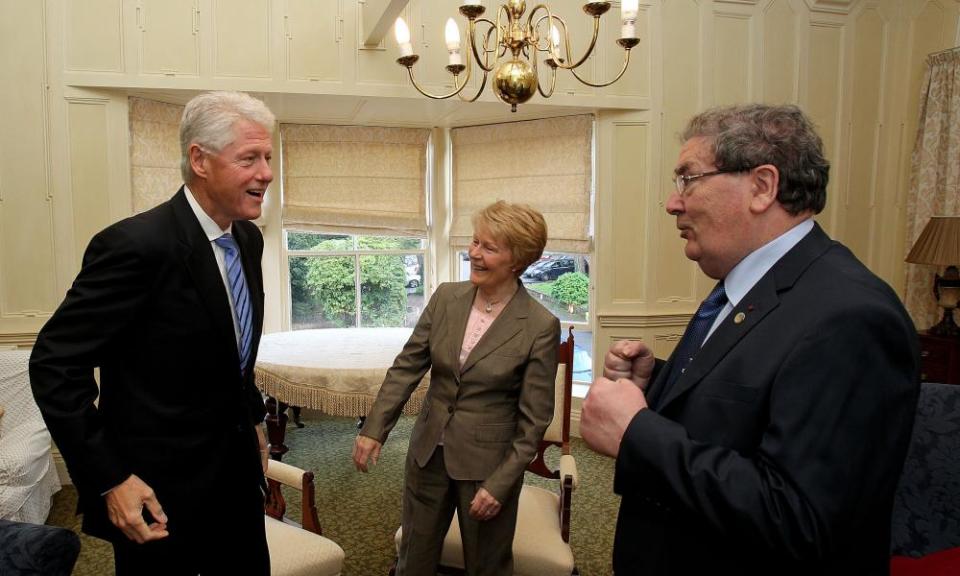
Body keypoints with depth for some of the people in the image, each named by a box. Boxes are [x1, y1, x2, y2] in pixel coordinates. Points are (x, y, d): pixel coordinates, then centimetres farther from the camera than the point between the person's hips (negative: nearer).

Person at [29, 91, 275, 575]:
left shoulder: (248, 239, 3)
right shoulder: (136, 244, -21)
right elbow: (55, 364, -17)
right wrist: (109, 480, -18)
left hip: (237, 474, 7)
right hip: (158, 491, -7)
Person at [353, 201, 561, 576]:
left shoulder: (541, 326, -16)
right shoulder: (445, 298, -4)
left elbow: (534, 420, -12)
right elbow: (406, 367, 0)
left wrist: (500, 484, -13)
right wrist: (374, 429, -6)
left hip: (487, 464, -3)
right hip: (429, 453, 4)